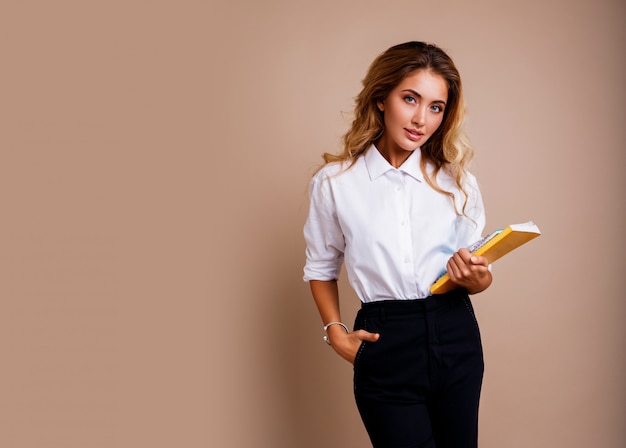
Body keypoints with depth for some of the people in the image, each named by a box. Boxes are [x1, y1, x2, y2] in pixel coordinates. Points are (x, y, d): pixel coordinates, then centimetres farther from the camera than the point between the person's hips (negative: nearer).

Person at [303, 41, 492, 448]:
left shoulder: (457, 180, 4)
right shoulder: (335, 182, -1)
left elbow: (481, 272, 10)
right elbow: (321, 267, 11)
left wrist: (476, 278, -13)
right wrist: (336, 333, -1)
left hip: (454, 337, 3)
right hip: (385, 345, -2)